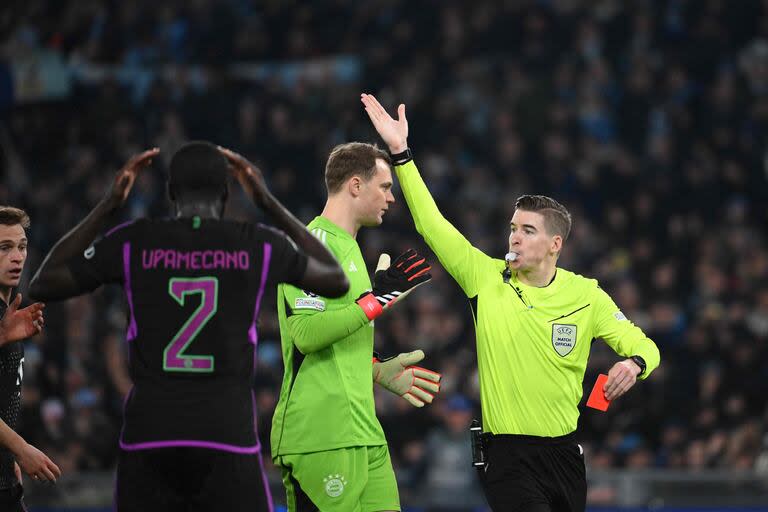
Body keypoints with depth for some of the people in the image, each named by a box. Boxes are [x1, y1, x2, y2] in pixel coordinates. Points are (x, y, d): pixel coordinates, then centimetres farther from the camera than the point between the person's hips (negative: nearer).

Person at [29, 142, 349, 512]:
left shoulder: (132, 243, 3)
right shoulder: (258, 245, 3)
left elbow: (43, 284, 16)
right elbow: (336, 281, 22)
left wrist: (108, 206, 19)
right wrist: (270, 204, 25)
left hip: (148, 437, 1)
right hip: (228, 436, -1)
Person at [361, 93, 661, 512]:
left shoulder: (586, 296, 2)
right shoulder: (486, 278, -1)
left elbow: (641, 344, 7)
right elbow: (432, 224, -4)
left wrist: (634, 363, -18)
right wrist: (400, 152, -9)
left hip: (563, 453, 3)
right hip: (508, 457, -3)